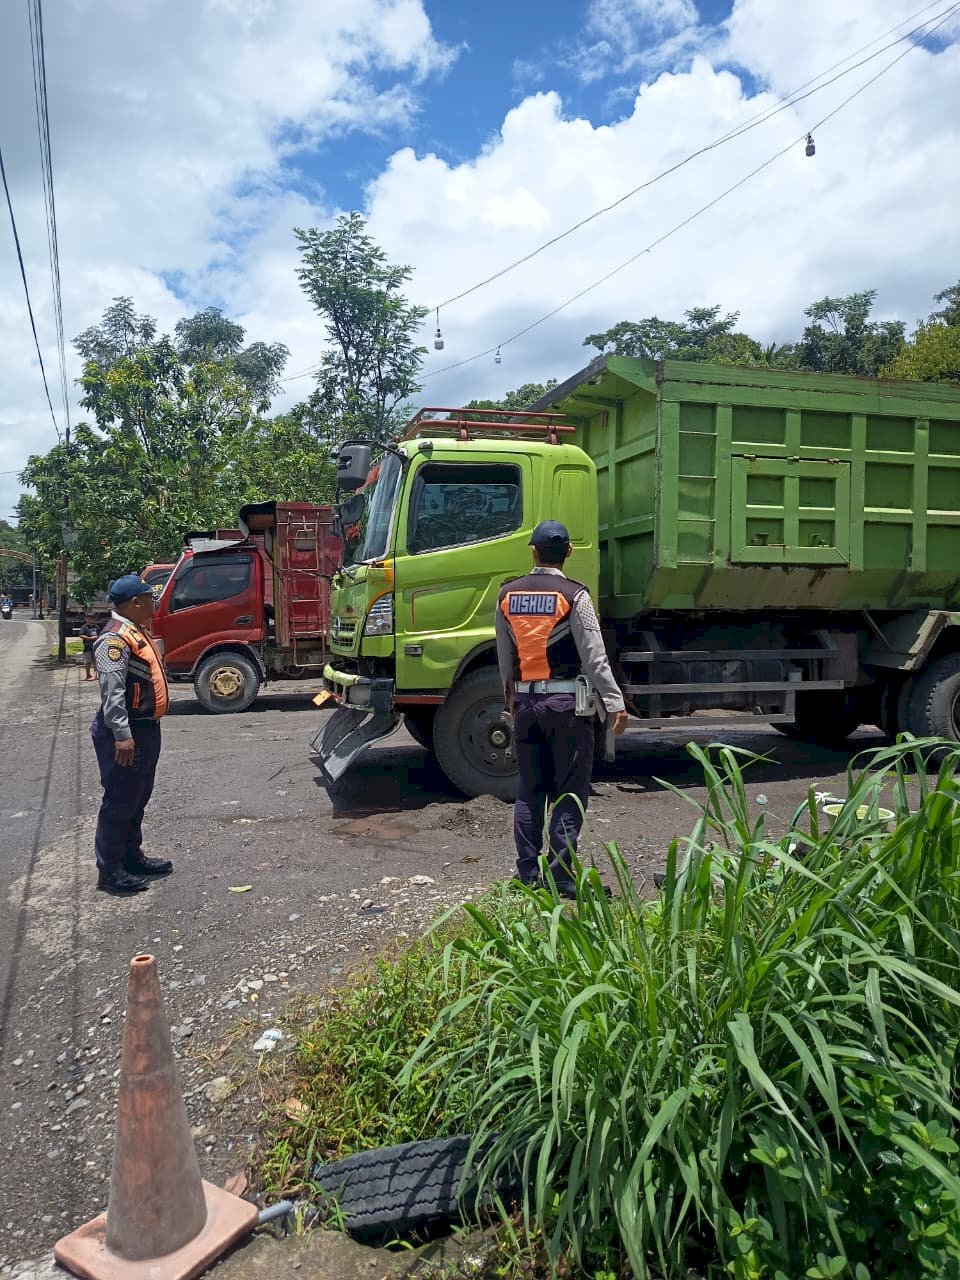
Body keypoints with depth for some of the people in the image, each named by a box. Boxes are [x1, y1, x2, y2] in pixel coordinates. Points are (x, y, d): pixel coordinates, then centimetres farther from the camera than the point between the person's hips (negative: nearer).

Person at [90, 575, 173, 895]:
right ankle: (109, 871, 8)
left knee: (137, 798, 19)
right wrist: (122, 734, -31)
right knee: (119, 802, -2)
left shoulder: (135, 631, 14)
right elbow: (111, 690, -26)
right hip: (126, 733, -10)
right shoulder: (115, 637, -19)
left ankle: (132, 856, 31)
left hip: (145, 728, 10)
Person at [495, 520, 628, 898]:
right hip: (567, 702, -4)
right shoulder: (574, 596, -9)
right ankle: (561, 874, 3)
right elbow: (595, 658, -12)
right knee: (570, 792, 3)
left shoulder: (508, 595, 5)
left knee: (528, 789, 13)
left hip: (525, 701, 5)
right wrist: (616, 703, -8)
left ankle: (528, 871, 19)